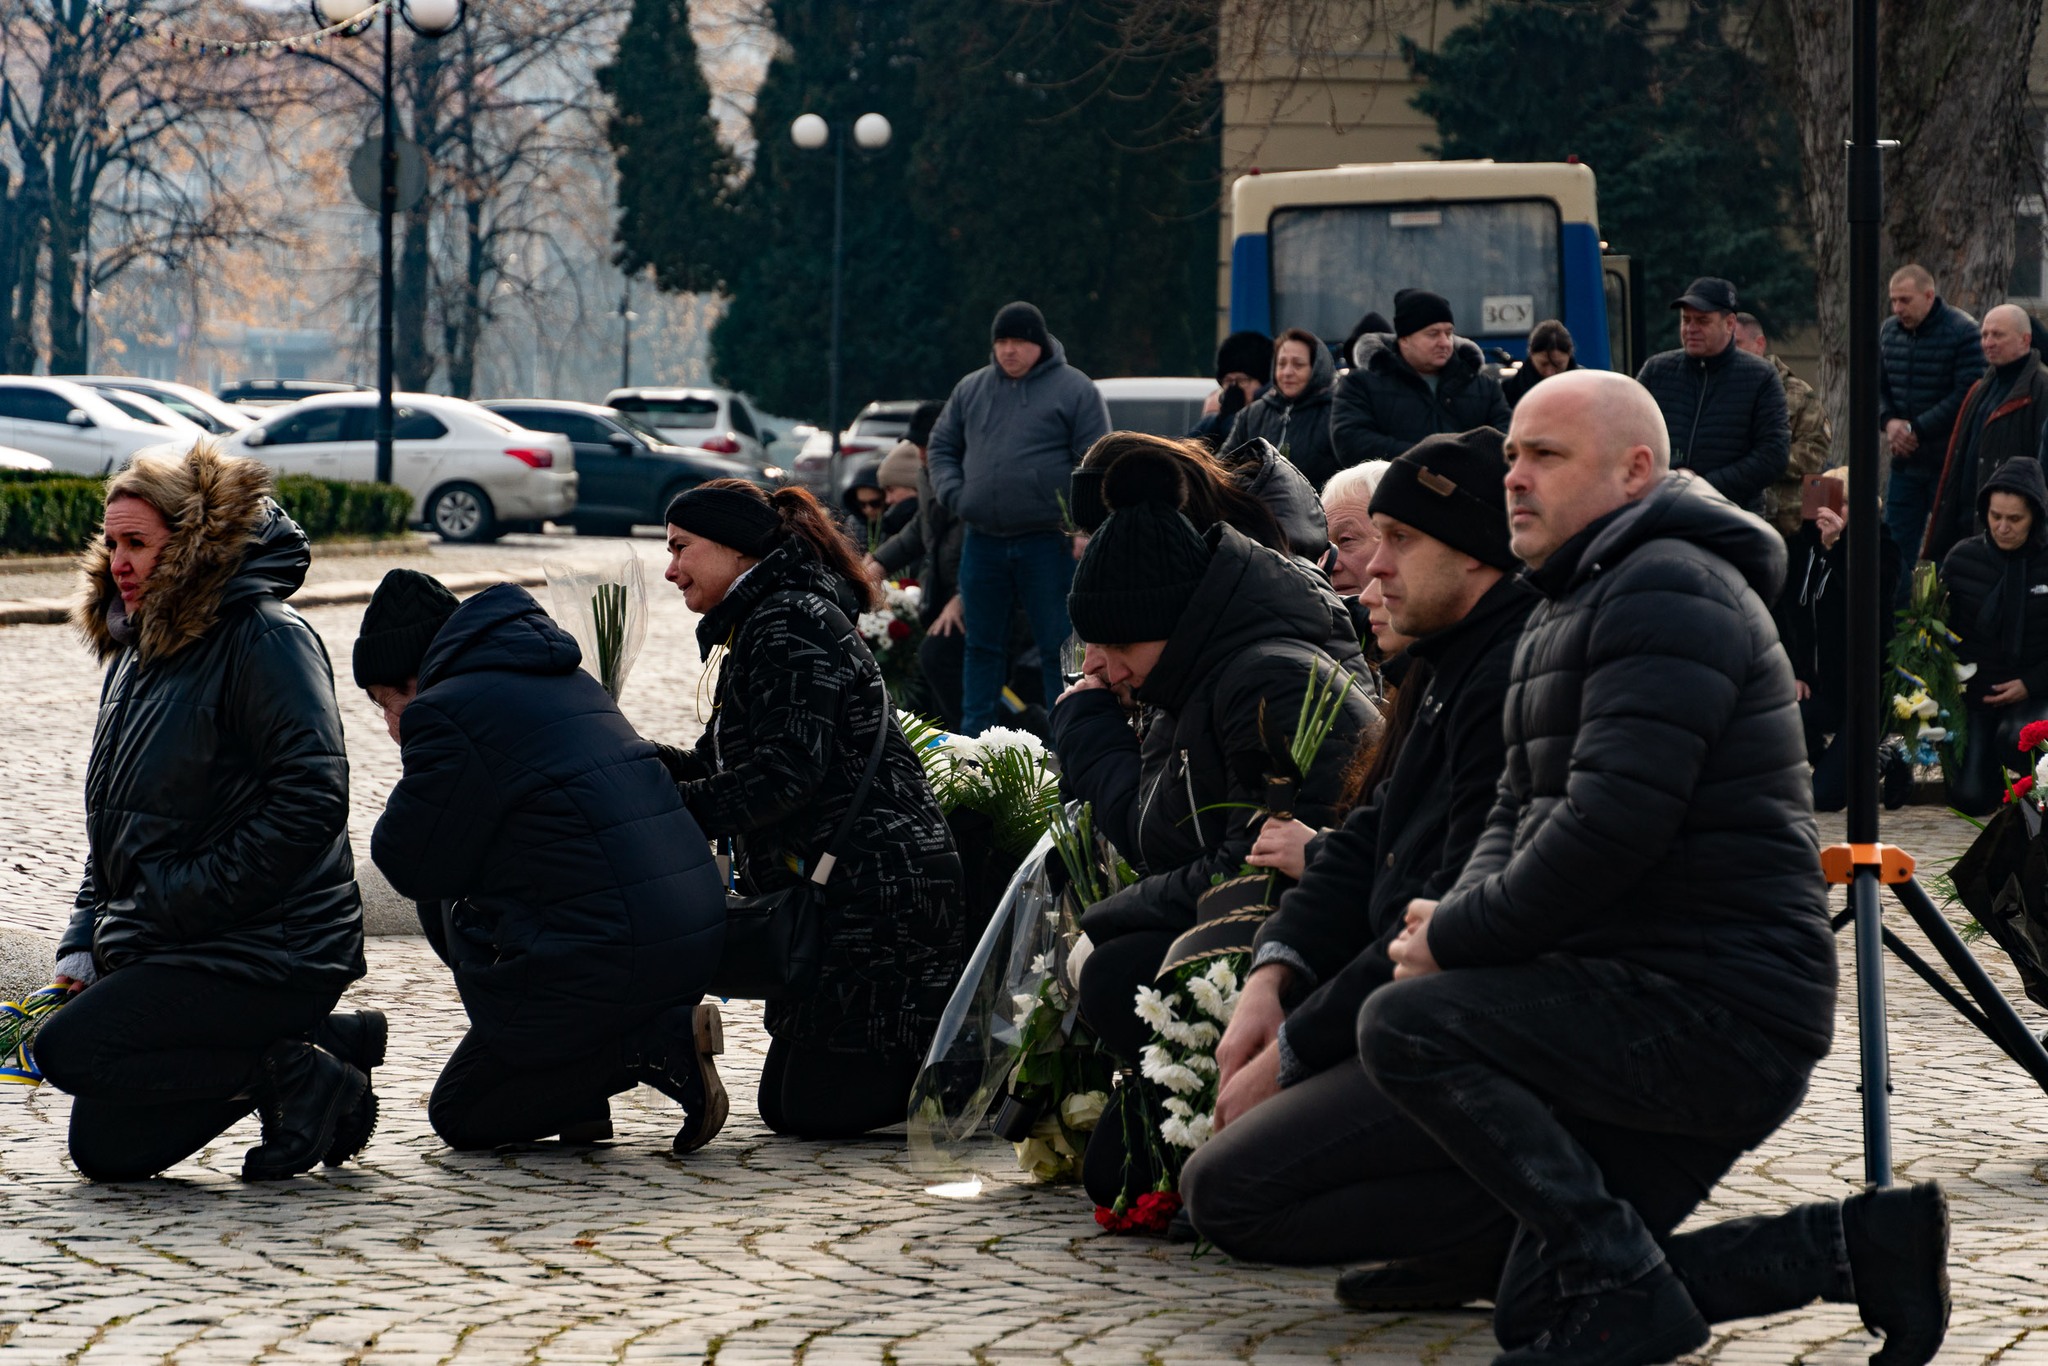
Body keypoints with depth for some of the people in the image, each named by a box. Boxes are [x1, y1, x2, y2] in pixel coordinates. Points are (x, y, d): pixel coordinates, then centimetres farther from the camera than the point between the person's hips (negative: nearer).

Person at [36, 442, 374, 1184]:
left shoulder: (266, 637, -12)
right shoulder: (137, 651, 16)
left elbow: (311, 802, -21)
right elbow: (115, 820, 22)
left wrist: (180, 903, -20)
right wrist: (86, 935, 7)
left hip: (266, 953, -10)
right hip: (156, 947, 10)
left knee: (68, 1049, -23)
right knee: (105, 1151, 5)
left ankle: (294, 1075, -12)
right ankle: (321, 1042, 11)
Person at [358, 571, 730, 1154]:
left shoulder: (445, 713, -8)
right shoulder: (568, 681, 19)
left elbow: (409, 863, -3)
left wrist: (401, 812, 16)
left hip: (602, 964, -9)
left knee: (459, 1117, 9)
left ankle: (656, 1046, -10)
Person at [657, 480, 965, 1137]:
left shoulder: (788, 623, -13)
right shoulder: (764, 621, 21)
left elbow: (786, 774, -23)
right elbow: (718, 763, 15)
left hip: (875, 896, -11)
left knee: (807, 1107, -10)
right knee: (789, 1102, 14)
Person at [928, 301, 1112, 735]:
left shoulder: (1075, 390, -2)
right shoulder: (972, 389, 12)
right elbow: (942, 444, 20)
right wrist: (953, 492, 2)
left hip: (1047, 541, -5)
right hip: (983, 541, 5)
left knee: (1058, 646, -1)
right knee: (982, 645, 11)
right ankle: (974, 737, 17)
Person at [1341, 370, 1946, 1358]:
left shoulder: (1668, 590, -14)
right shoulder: (1566, 610, 21)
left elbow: (1612, 826, -24)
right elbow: (1520, 812, 19)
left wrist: (1458, 938, -15)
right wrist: (1451, 920, -3)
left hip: (1720, 1010, -11)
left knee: (1405, 1027, -22)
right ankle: (1866, 1242, 14)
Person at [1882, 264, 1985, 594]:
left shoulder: (1963, 332, -12)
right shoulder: (1889, 331, 8)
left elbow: (1967, 395, -18)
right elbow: (1878, 385, 14)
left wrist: (1916, 429, -18)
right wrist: (1889, 421, -7)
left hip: (1948, 463, -6)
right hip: (1904, 461, 6)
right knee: (1896, 545, 7)